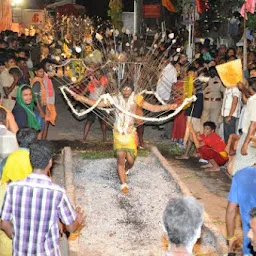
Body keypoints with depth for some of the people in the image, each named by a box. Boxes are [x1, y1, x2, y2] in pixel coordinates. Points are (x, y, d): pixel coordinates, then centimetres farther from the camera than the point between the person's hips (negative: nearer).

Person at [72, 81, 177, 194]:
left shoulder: (136, 99, -6)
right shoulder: (116, 99, -5)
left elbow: (153, 108, -10)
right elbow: (97, 104, -3)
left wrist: (168, 107, -22)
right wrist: (81, 98, -11)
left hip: (130, 134, 0)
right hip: (118, 134, 0)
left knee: (130, 160, 2)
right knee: (120, 158, -5)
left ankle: (124, 171, 38)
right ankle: (123, 184, 9)